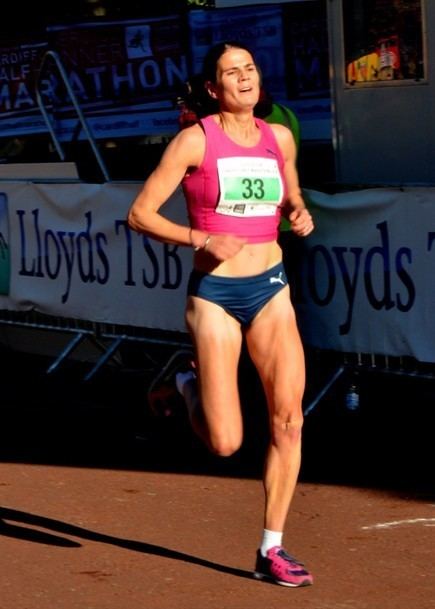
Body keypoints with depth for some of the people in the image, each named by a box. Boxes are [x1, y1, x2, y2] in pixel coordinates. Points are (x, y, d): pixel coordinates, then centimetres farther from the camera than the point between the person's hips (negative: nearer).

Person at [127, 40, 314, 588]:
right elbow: (139, 215, -7)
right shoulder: (195, 141, -7)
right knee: (226, 444, -7)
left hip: (270, 290, 4)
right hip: (215, 294, -4)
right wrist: (202, 240, -20)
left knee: (289, 419, -8)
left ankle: (271, 550, 4)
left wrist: (301, 215, 1)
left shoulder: (279, 138, 7)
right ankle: (192, 388, 29)